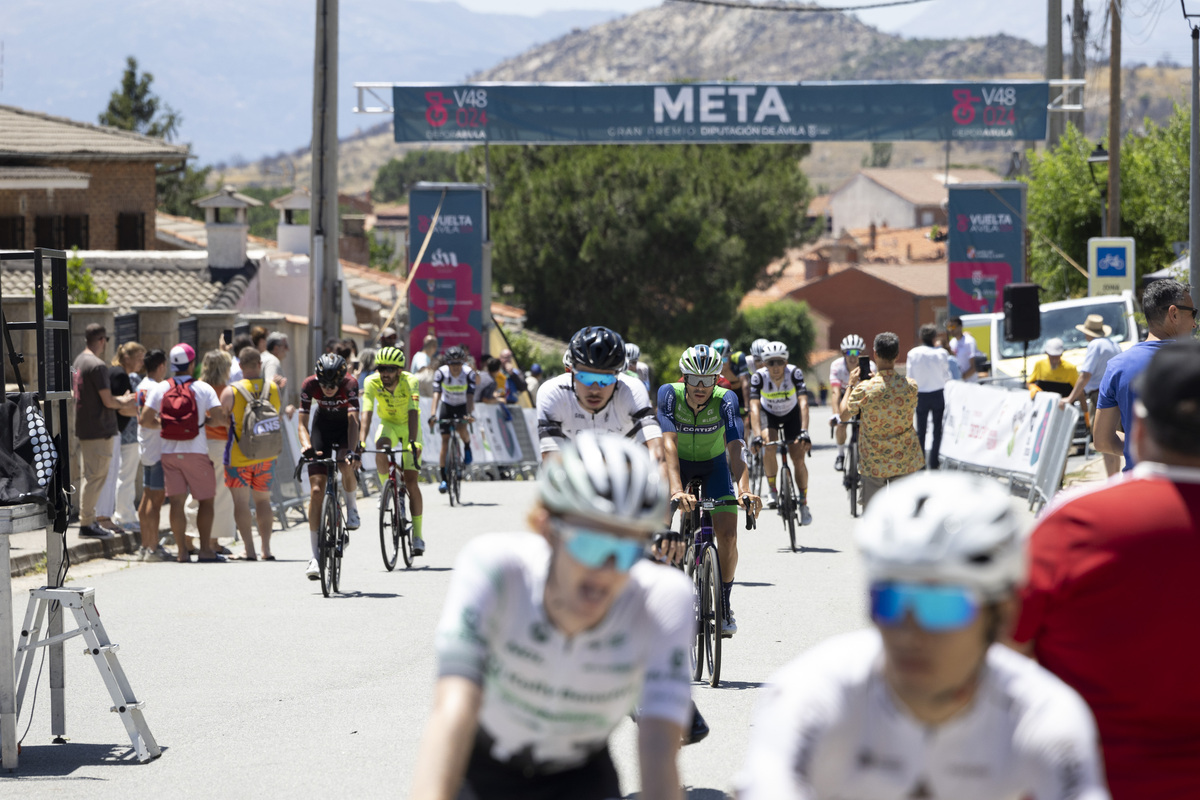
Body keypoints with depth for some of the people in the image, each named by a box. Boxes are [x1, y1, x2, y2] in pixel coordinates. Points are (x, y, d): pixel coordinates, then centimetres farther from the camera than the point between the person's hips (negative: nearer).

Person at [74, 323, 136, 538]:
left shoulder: (78, 362, 12)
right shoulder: (97, 365, -18)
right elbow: (107, 401, -18)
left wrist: (120, 400, 19)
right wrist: (123, 404, 2)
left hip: (84, 428, 10)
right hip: (98, 429, -10)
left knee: (92, 475, 17)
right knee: (96, 475, -5)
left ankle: (88, 519, 22)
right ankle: (87, 523, -3)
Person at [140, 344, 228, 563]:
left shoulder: (160, 389, 1)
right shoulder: (203, 389, -5)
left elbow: (145, 419, -3)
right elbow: (220, 418, -11)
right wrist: (205, 420, 9)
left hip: (169, 452, 2)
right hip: (195, 452, -2)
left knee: (177, 501, 3)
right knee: (206, 500, 7)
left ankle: (182, 551, 0)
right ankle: (205, 549, 3)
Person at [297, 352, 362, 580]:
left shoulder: (350, 384, -32)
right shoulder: (309, 385, -27)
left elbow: (354, 421, -40)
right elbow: (302, 423, -27)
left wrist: (351, 451, -54)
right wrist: (306, 446, -46)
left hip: (345, 425, -1)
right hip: (322, 424, 1)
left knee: (346, 467, -34)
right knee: (316, 490, -9)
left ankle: (352, 509, -1)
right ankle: (315, 557, -6)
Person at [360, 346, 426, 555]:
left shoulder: (410, 381, -29)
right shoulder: (372, 382, -24)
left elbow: (413, 412, -40)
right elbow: (367, 412, -34)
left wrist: (413, 442, -54)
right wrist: (362, 441, -48)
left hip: (409, 426, -2)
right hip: (388, 424, 2)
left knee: (411, 480, -10)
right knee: (381, 446, -36)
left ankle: (417, 535, -5)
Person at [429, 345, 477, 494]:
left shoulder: (469, 373, -25)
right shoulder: (441, 373, -23)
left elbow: (470, 396, -32)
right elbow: (436, 394, -31)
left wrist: (469, 414, -49)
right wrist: (433, 415, -45)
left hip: (463, 406, -1)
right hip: (446, 405, 1)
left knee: (461, 428, -31)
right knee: (445, 440, -7)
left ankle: (467, 447, 4)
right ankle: (443, 479, -4)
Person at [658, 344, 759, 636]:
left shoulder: (726, 400, -28)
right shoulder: (669, 394, -28)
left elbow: (735, 449, -39)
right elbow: (669, 444, -39)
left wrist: (744, 491, -56)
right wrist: (676, 490, -54)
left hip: (714, 464, 0)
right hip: (679, 462, 0)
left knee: (727, 535, -15)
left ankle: (724, 603, 5)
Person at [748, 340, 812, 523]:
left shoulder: (795, 373, -30)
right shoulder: (759, 377, -30)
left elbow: (803, 403, -39)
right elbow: (754, 407, -37)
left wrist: (804, 432, -52)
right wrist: (757, 435, -51)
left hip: (792, 414, 0)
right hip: (768, 414, 0)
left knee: (798, 459, -7)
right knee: (769, 448, -27)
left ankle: (804, 505, 9)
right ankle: (772, 490, -7)